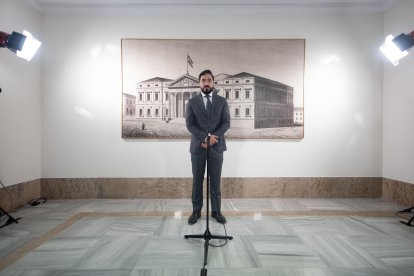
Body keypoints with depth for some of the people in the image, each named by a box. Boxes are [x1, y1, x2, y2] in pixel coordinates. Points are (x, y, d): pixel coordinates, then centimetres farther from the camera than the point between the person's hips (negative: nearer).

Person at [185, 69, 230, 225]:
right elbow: (189, 124, -5)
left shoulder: (222, 101, 6)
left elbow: (226, 122, -2)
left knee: (215, 181, 8)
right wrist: (205, 137, -18)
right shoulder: (192, 102, 4)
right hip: (197, 147, 0)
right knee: (197, 181, 8)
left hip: (216, 147, 0)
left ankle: (216, 211, 22)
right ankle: (196, 211, 22)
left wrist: (214, 136, -17)